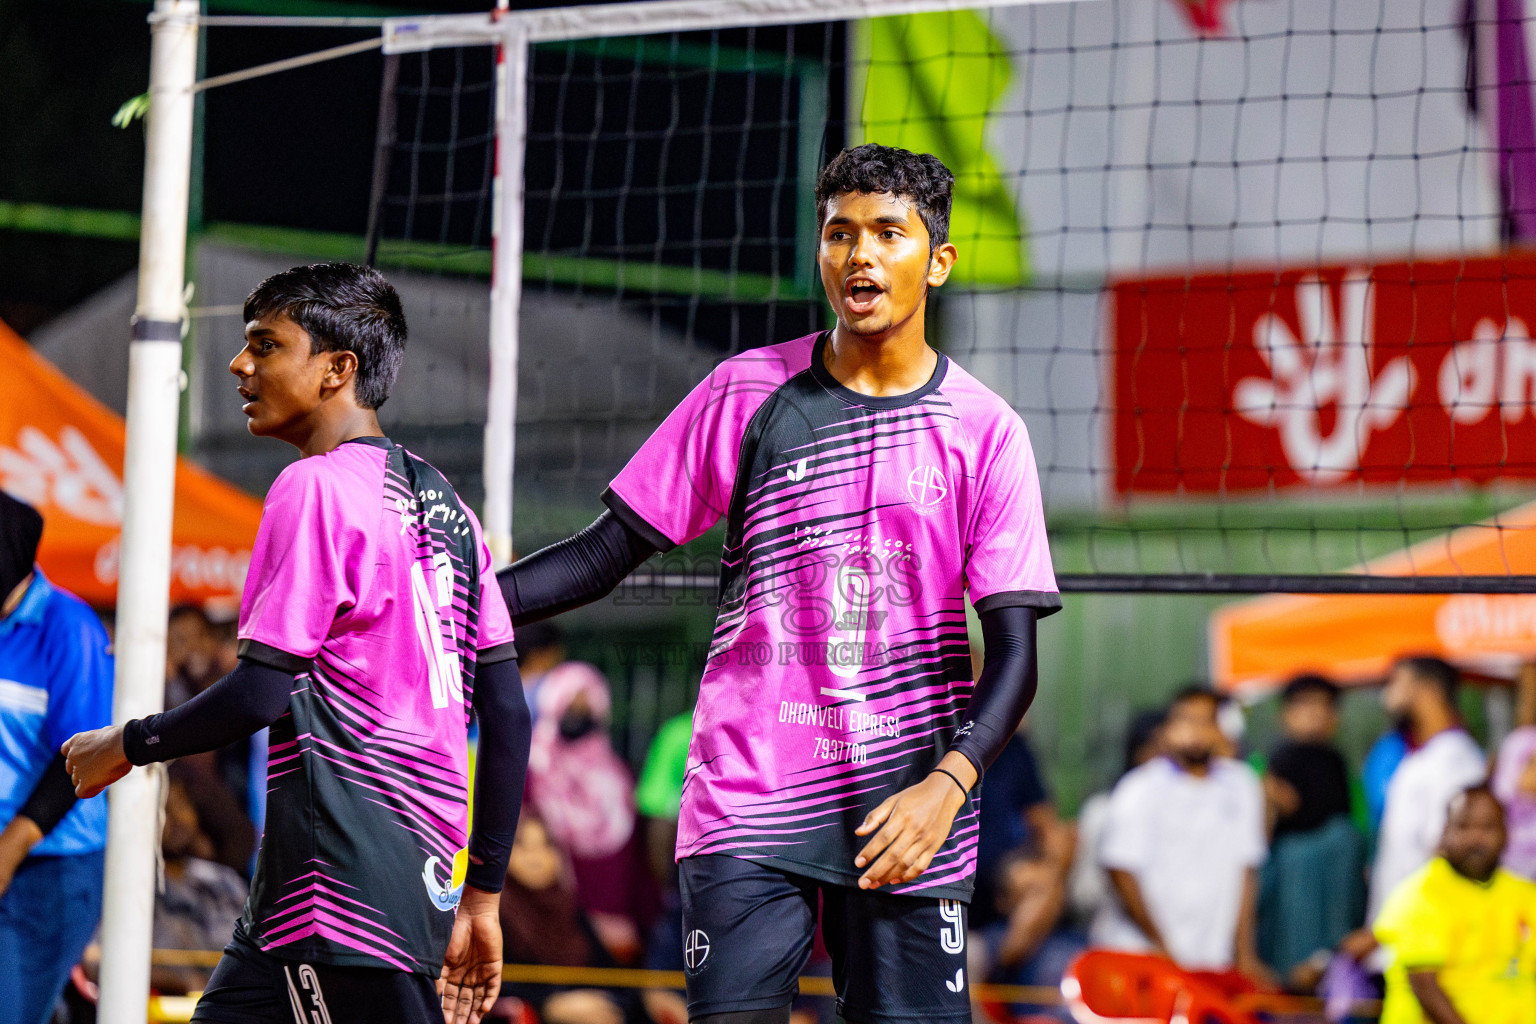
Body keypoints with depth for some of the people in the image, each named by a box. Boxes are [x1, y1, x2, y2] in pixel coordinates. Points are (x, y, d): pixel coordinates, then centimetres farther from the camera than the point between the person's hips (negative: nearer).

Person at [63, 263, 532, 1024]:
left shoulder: (317, 487, -8)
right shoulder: (443, 504, 17)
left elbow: (262, 693, -14)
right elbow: (508, 714, 15)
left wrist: (124, 747, 2)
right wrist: (481, 896, 20)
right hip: (421, 872, 9)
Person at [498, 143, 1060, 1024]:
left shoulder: (984, 430, 2)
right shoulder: (747, 393, 4)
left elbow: (1013, 650, -1)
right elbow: (607, 554, 8)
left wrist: (947, 785, -17)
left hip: (905, 817, 0)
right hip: (748, 795, 0)